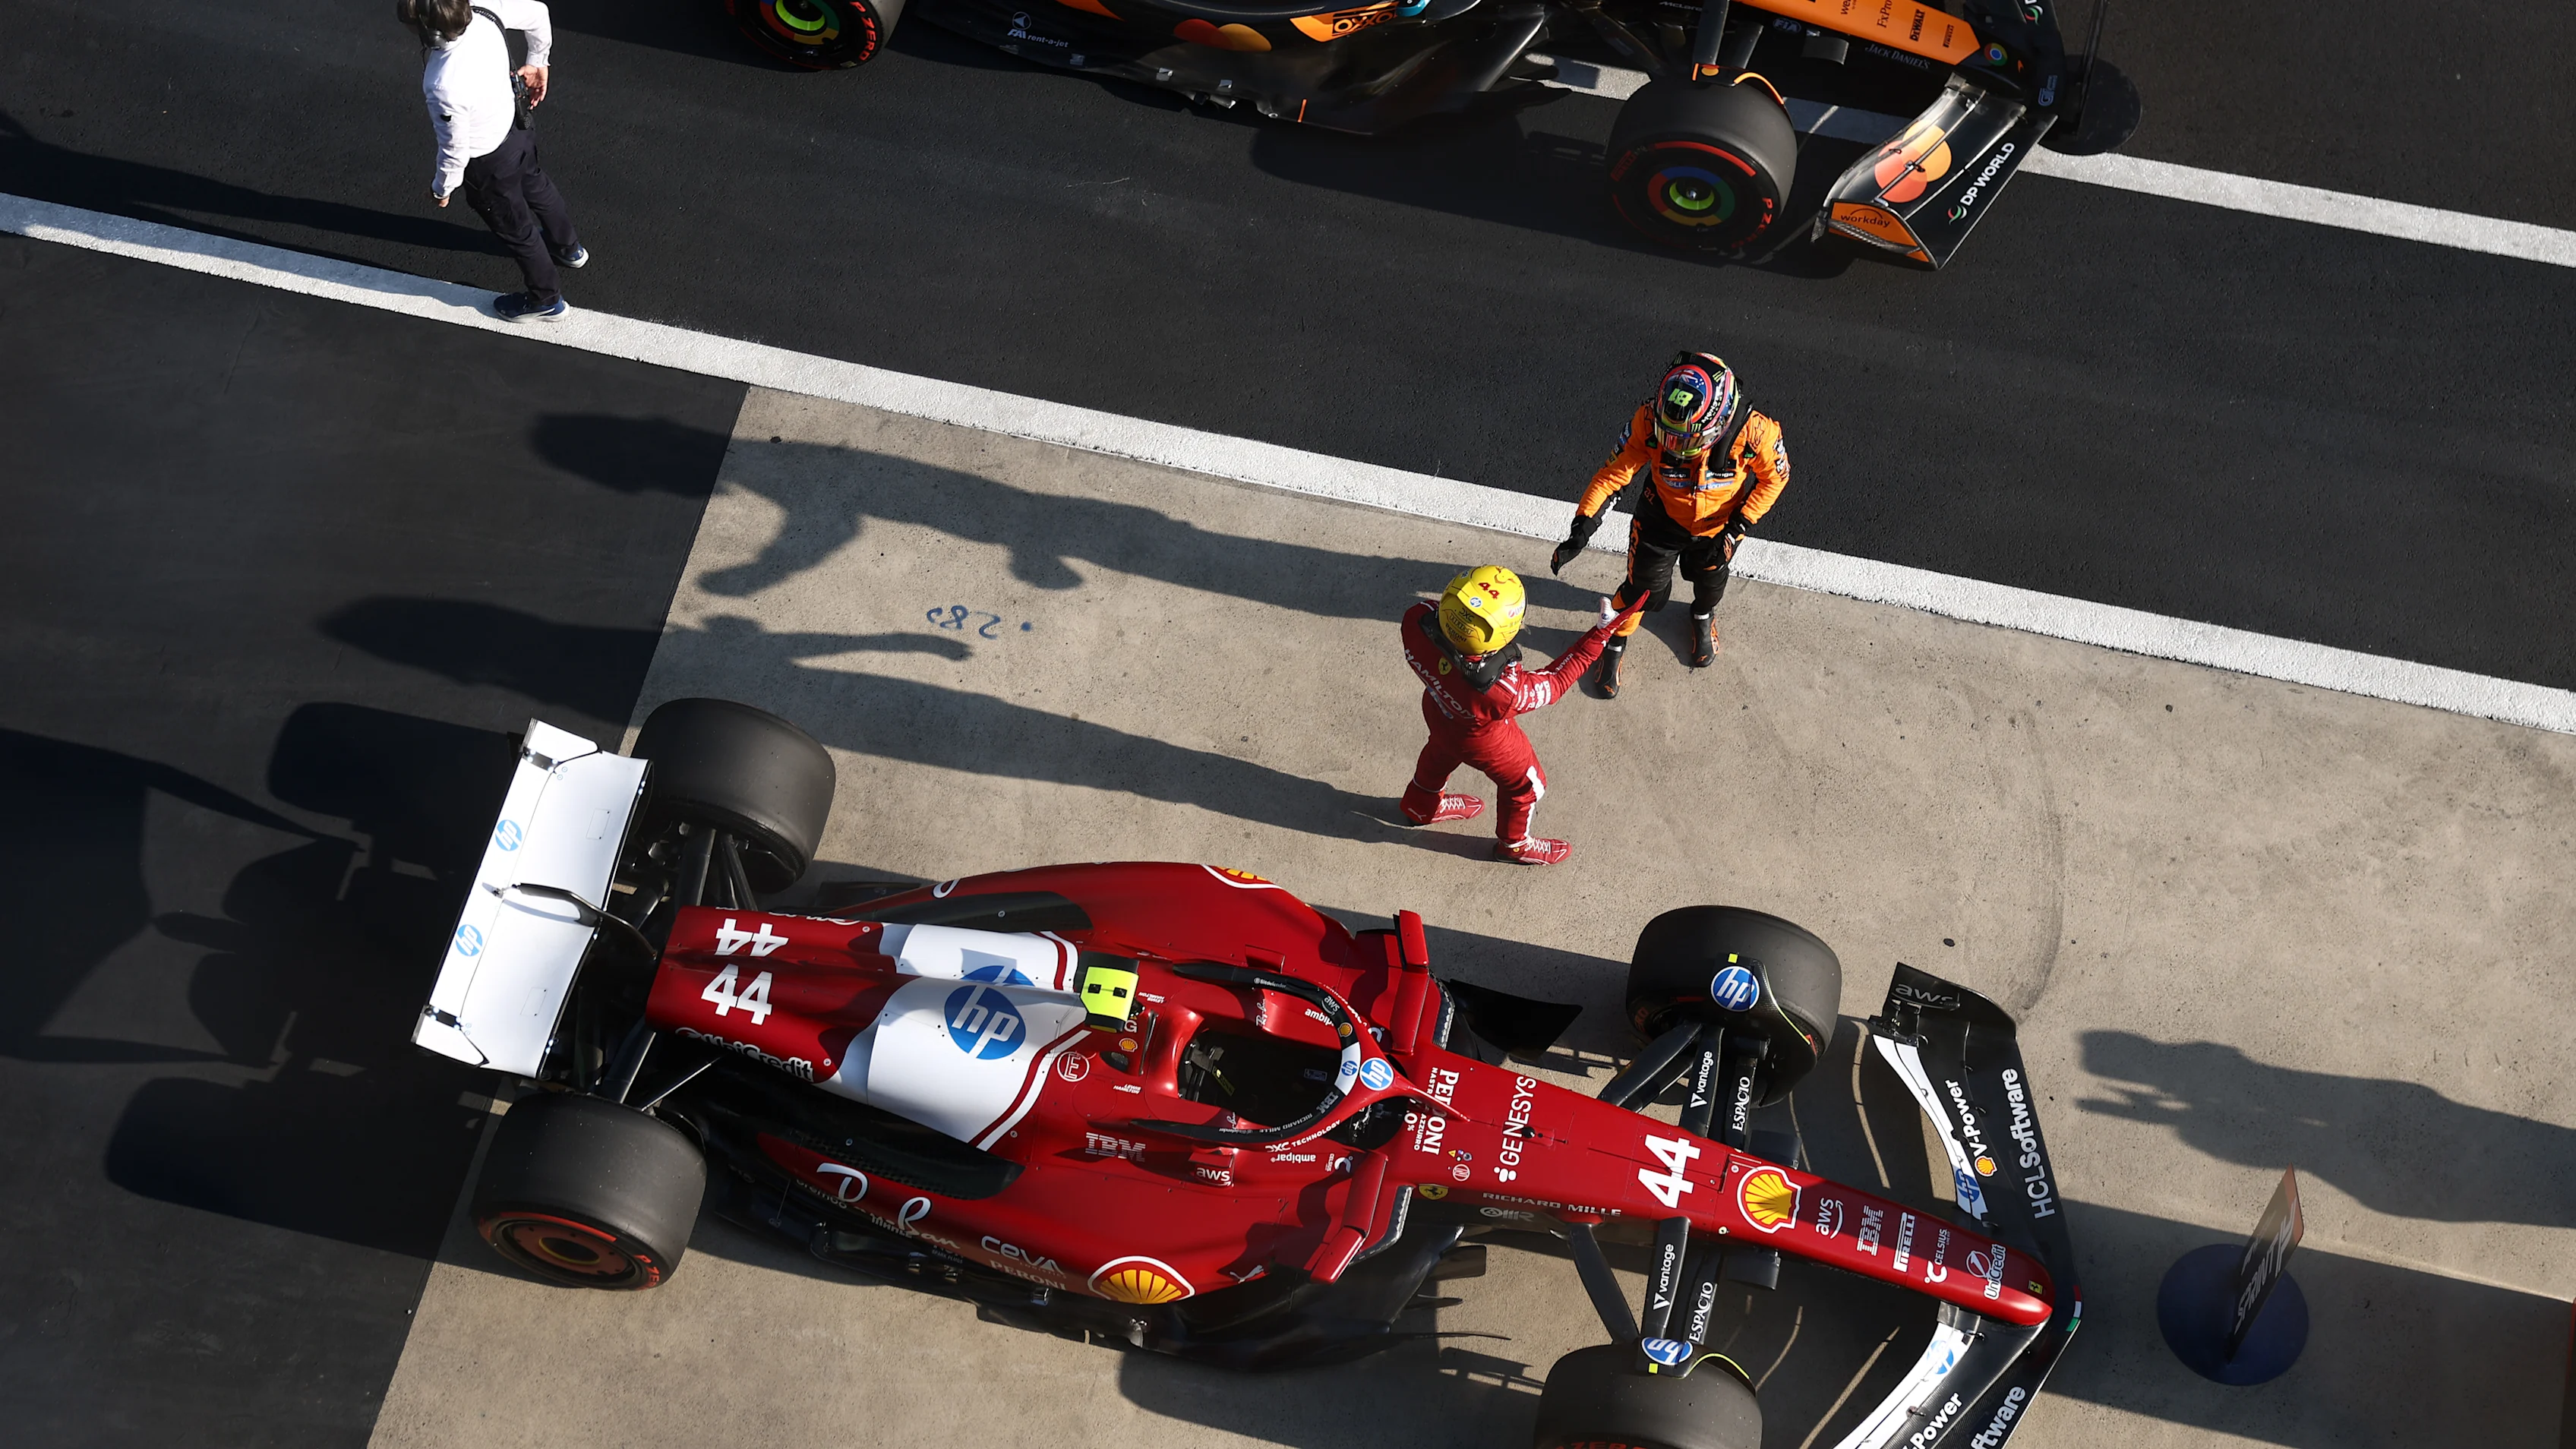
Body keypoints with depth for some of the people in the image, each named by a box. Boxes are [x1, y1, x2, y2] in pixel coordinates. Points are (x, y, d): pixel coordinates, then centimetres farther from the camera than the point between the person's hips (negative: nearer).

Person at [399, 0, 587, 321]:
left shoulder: (445, 87, -42)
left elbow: (455, 151, -26)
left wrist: (441, 188, -4)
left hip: (488, 164, -6)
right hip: (513, 126, 6)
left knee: (515, 229, 21)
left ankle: (547, 299, 47)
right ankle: (569, 248, 64)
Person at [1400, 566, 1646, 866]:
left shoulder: (1417, 621, -41)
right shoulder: (1501, 692, -48)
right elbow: (1554, 681, -27)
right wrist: (1602, 633, -25)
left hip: (1437, 711, 5)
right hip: (1481, 740, -4)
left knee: (1440, 755, 39)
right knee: (1527, 785, 28)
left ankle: (1422, 806, 69)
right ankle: (1514, 844, 57)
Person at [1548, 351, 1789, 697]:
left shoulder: (1753, 432, -38)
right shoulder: (1650, 421, -37)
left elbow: (1774, 478, -17)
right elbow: (1615, 472, -26)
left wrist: (1735, 529, -21)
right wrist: (1582, 529, -34)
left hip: (1719, 523, 1)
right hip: (1661, 519, -1)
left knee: (1710, 584, 27)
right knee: (1643, 590, 12)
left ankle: (1703, 617, 63)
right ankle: (1615, 643, 43)